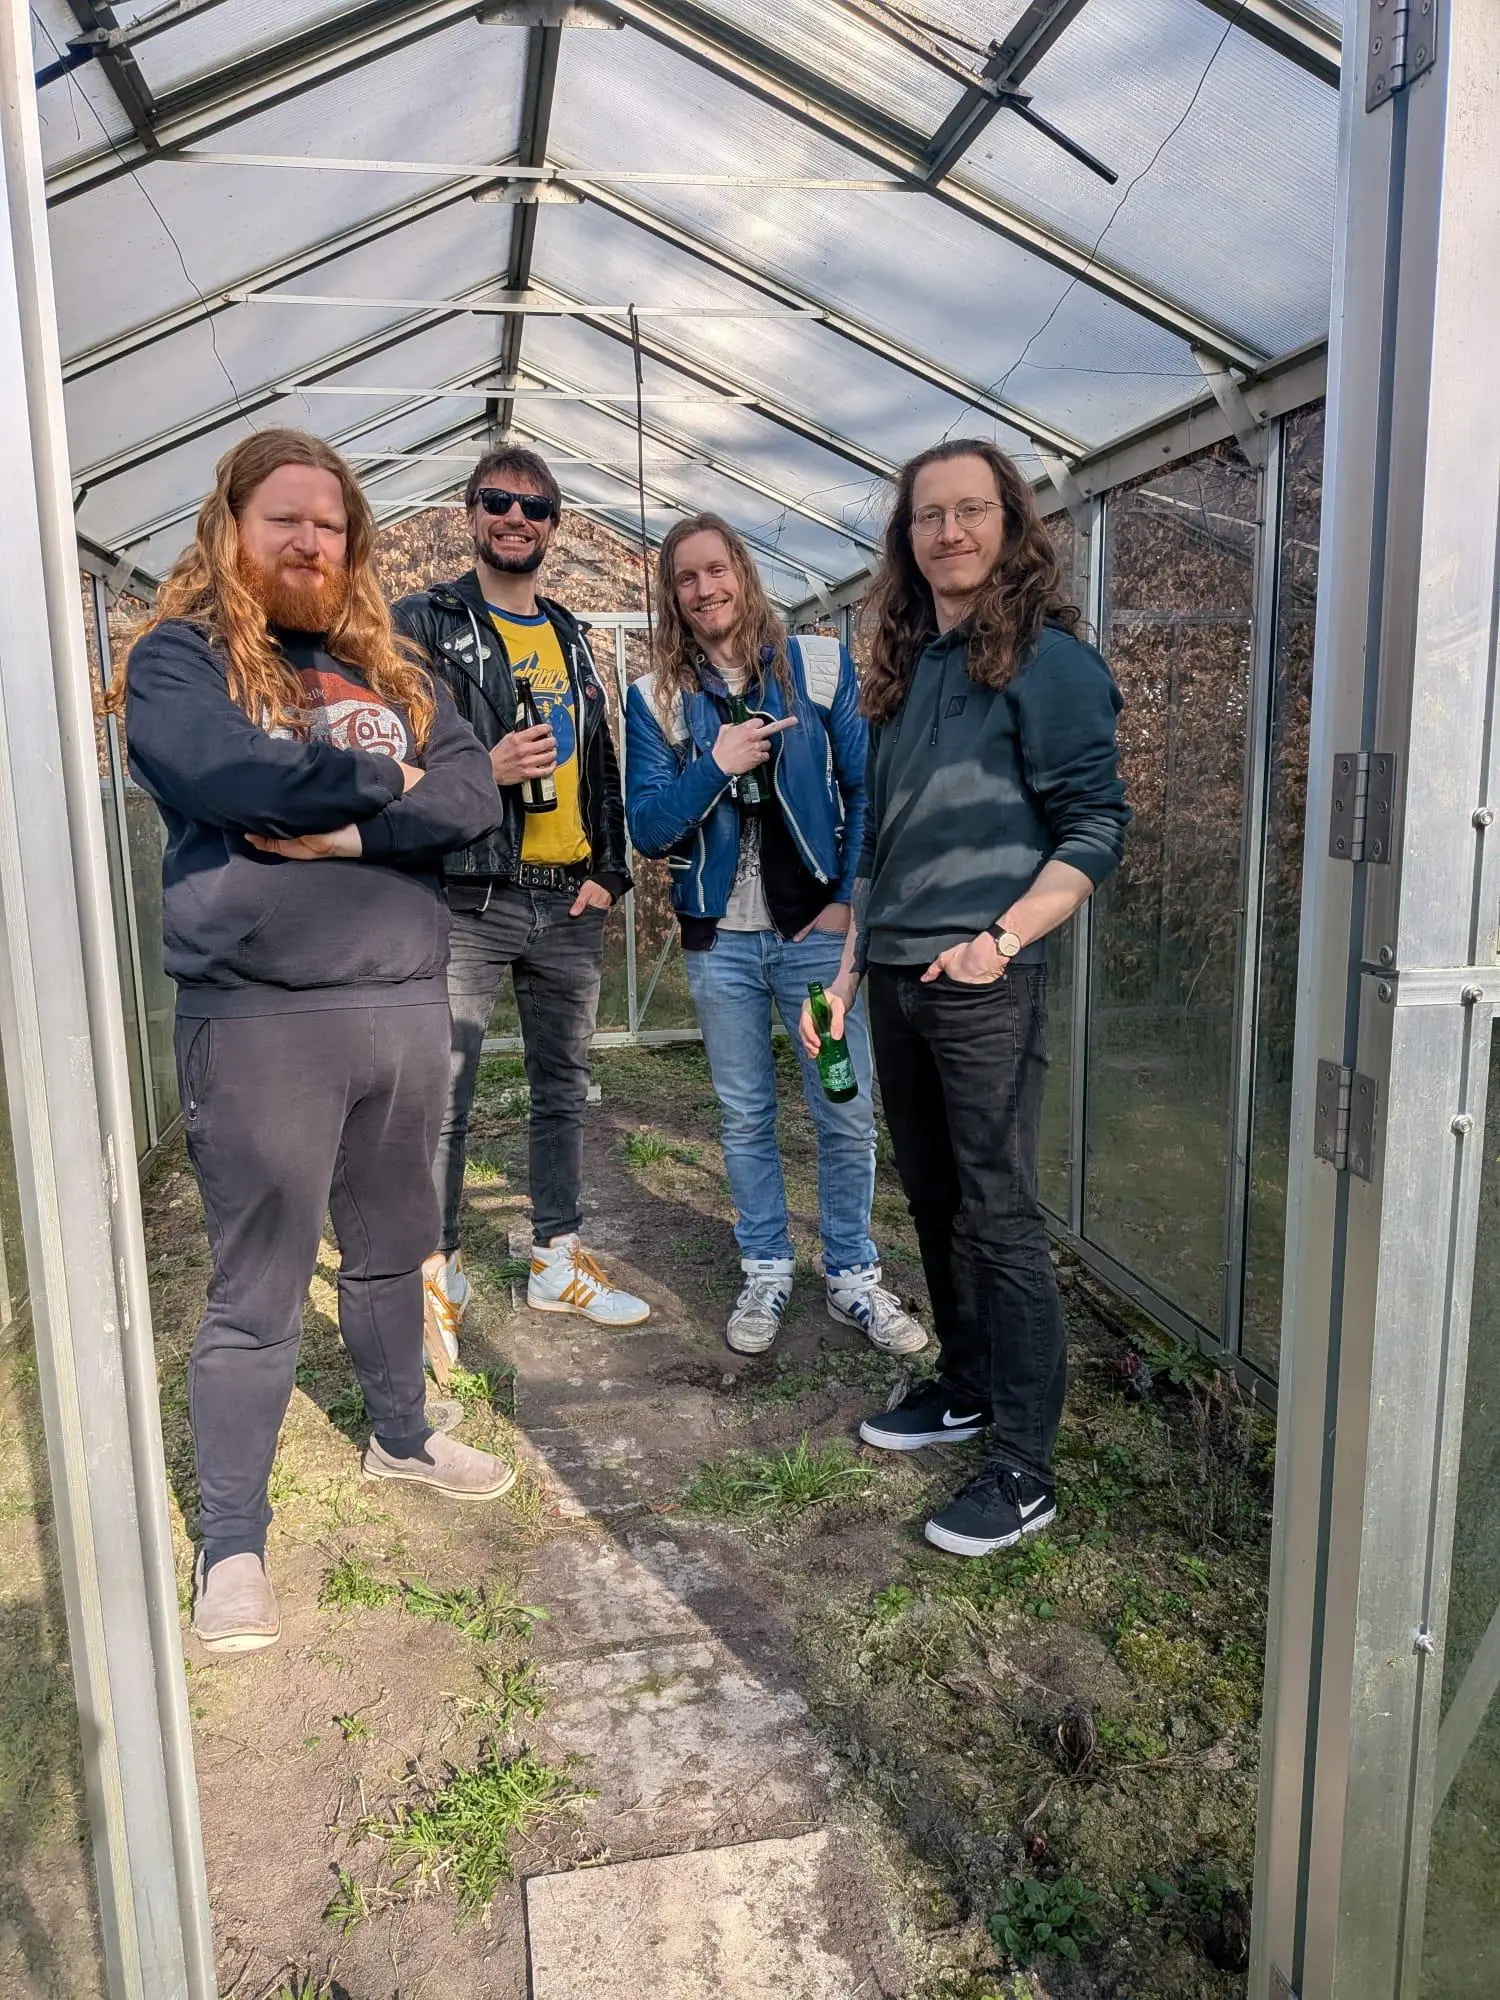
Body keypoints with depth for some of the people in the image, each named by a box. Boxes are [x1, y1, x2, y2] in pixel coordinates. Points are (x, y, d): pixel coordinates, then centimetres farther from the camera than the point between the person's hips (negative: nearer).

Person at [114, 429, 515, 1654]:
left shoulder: (388, 669, 14)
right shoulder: (180, 655, -1)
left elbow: (473, 795, 0)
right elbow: (218, 771, -21)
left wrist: (350, 832, -16)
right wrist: (383, 779, -9)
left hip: (406, 1001, 5)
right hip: (259, 1018, -5)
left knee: (392, 1249, 20)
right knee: (259, 1292, 2)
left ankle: (401, 1435, 41)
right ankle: (231, 1544, 18)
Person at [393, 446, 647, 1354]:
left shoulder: (571, 638, 18)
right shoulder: (424, 623, 1)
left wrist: (609, 870, 7)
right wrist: (482, 771, -19)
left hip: (570, 903, 6)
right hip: (468, 898, -5)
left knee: (565, 1090, 13)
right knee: (446, 1099, -2)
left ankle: (559, 1260, 27)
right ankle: (439, 1273, 16)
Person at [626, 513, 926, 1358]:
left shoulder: (821, 665, 0)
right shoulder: (656, 697, 3)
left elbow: (867, 790, 0)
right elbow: (647, 827, -2)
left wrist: (850, 901, -7)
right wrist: (715, 766, -17)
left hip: (817, 929, -1)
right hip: (720, 940, 2)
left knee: (848, 1115, 2)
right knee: (746, 1119, 11)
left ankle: (854, 1276, 19)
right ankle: (767, 1274, 26)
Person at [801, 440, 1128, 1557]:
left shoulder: (1045, 658, -4)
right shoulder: (907, 667, 17)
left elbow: (1097, 826, -10)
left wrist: (1004, 936, -22)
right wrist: (850, 973, 16)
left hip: (984, 982, -7)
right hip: (896, 982, 7)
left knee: (999, 1216, -3)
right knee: (934, 1202, 15)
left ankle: (1025, 1467, 8)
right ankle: (967, 1390, 33)